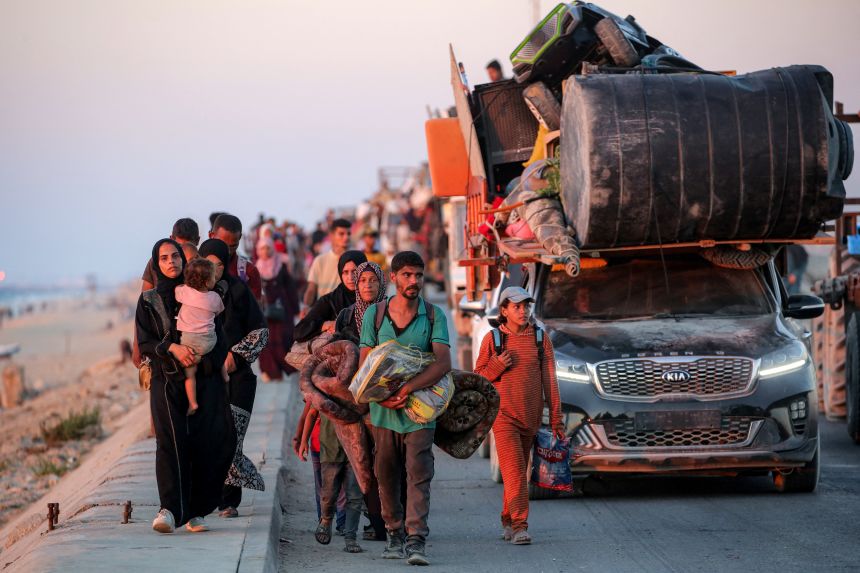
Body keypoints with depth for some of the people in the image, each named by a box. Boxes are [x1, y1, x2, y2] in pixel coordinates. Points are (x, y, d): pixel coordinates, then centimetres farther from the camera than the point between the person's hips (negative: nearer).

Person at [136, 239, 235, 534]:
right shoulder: (149, 300, 10)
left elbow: (216, 336, 13)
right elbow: (144, 343, 4)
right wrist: (172, 347, -14)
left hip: (204, 378, 2)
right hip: (167, 378, -2)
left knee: (209, 440, -10)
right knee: (171, 439, -19)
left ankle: (195, 512, -2)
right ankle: (169, 509, -30)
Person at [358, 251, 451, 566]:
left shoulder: (434, 316, -1)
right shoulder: (374, 313, 2)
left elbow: (443, 363, -13)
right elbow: (365, 364, 2)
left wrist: (407, 388, -23)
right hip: (382, 410, 2)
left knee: (418, 474, -11)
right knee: (386, 475, 8)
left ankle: (415, 540, -17)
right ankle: (395, 534, 22)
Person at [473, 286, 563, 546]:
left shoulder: (540, 339, 4)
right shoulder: (492, 339, -1)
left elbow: (549, 380, 5)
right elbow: (479, 376, 6)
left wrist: (556, 419, 3)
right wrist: (497, 366, -15)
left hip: (531, 417, 3)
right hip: (503, 415, -3)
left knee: (520, 471, 12)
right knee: (514, 471, -13)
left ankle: (508, 519, 27)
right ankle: (519, 526, -16)